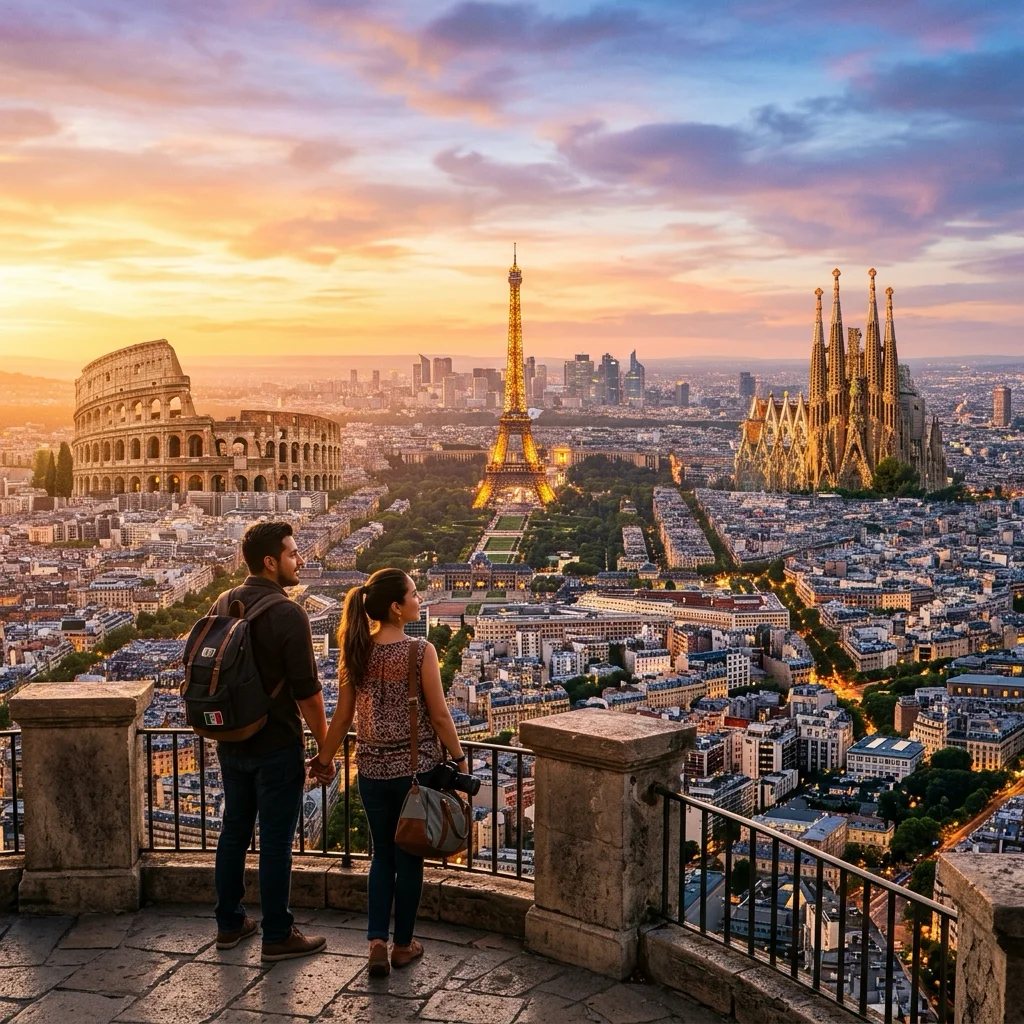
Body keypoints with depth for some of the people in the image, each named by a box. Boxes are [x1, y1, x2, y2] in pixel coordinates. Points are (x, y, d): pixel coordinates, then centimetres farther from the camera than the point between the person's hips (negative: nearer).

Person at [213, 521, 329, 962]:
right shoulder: (288, 615, -19)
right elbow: (307, 691, -18)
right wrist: (325, 745, -7)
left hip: (231, 743, 7)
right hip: (277, 747, -7)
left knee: (234, 832, 17)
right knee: (275, 842, 2)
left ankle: (229, 924, 28)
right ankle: (278, 936, 11)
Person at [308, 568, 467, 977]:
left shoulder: (356, 651, -3)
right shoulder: (420, 651, -16)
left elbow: (343, 715, 3)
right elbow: (439, 716, -12)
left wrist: (325, 757, 16)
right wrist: (459, 758, 2)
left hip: (372, 768, 4)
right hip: (417, 766, -3)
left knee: (383, 854, 17)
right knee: (409, 856, 11)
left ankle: (377, 942, 8)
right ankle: (403, 944, 23)